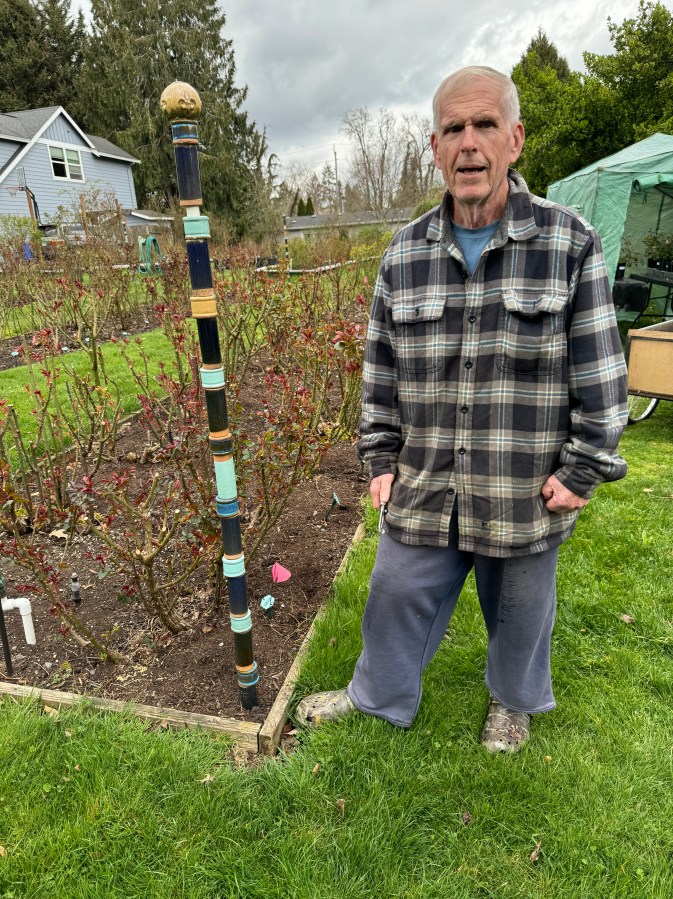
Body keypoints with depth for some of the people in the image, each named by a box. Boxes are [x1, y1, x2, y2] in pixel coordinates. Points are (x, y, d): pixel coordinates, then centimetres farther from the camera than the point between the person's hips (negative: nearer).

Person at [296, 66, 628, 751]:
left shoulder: (569, 243, -6)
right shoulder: (404, 254, 2)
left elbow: (599, 369, -5)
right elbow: (380, 367, 6)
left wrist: (584, 467, -7)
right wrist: (380, 458, 5)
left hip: (526, 493, -1)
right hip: (422, 489, 2)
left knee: (520, 612, 20)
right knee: (396, 599, 16)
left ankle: (513, 700, 51)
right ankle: (380, 694, 45)